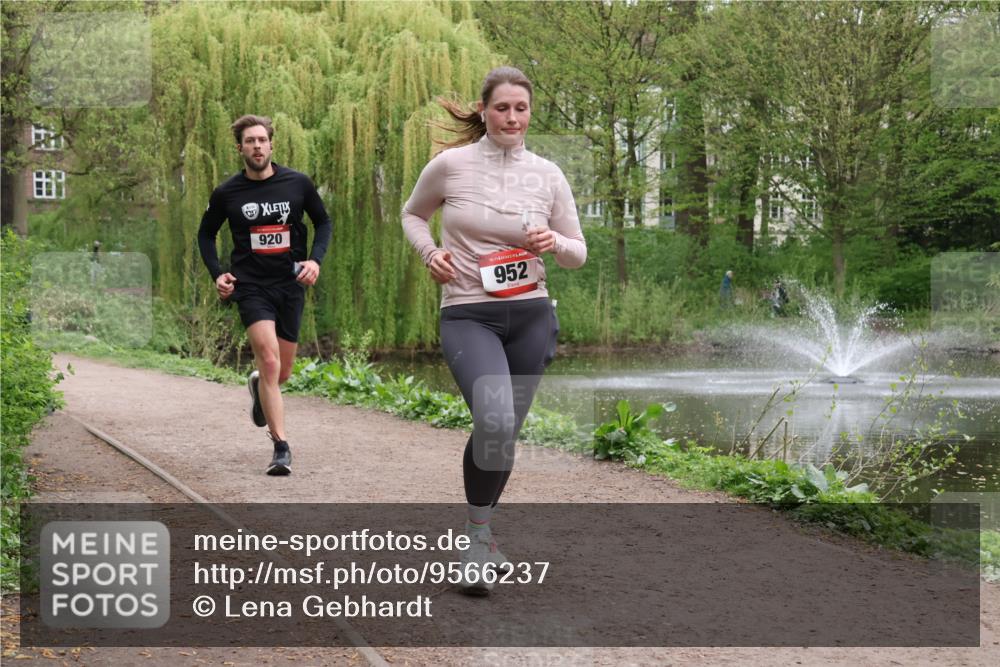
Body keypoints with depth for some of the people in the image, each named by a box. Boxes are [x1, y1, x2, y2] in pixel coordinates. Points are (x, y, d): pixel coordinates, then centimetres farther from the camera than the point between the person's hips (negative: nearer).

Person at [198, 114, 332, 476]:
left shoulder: (297, 184, -2)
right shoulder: (227, 193, -3)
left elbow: (323, 222, 11)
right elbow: (206, 234, 13)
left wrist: (316, 259, -5)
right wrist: (216, 274, 0)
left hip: (290, 284, 2)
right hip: (250, 285, -2)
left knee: (282, 373, 12)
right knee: (269, 361, -20)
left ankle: (258, 386, 50)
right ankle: (281, 448, -16)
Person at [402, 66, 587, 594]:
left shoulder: (547, 174, 4)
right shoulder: (451, 164, -2)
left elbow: (578, 253, 11)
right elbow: (412, 213, 16)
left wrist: (555, 243, -12)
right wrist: (429, 252, -4)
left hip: (530, 317, 4)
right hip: (467, 316, -3)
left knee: (504, 432, 11)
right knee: (494, 423, -26)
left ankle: (481, 533, 33)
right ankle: (478, 535, -8)